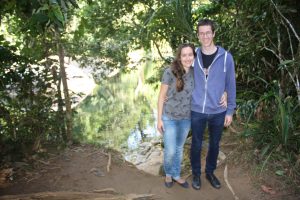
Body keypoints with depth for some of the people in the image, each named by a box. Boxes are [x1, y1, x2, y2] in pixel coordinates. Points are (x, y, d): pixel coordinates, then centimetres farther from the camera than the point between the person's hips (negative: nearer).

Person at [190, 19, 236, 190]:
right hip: (197, 111, 0)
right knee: (196, 144, 13)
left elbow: (231, 85, -1)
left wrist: (230, 111, -1)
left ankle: (210, 172, 39)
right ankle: (196, 173, 34)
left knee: (214, 144, 16)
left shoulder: (226, 57, -7)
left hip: (218, 112, 0)